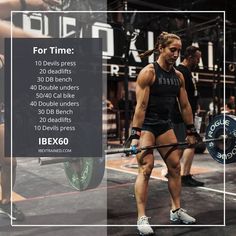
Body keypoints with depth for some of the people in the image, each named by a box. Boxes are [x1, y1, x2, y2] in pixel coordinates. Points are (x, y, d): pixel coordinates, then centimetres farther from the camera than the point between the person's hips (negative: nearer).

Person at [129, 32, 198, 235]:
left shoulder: (178, 76, 5)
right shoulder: (148, 72, -14)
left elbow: (185, 105, 10)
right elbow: (141, 106, -20)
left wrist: (191, 131, 11)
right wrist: (135, 135, -24)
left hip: (165, 125, 7)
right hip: (146, 124, -7)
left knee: (175, 166, 9)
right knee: (146, 168, -12)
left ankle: (176, 210, 24)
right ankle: (142, 218, -5)